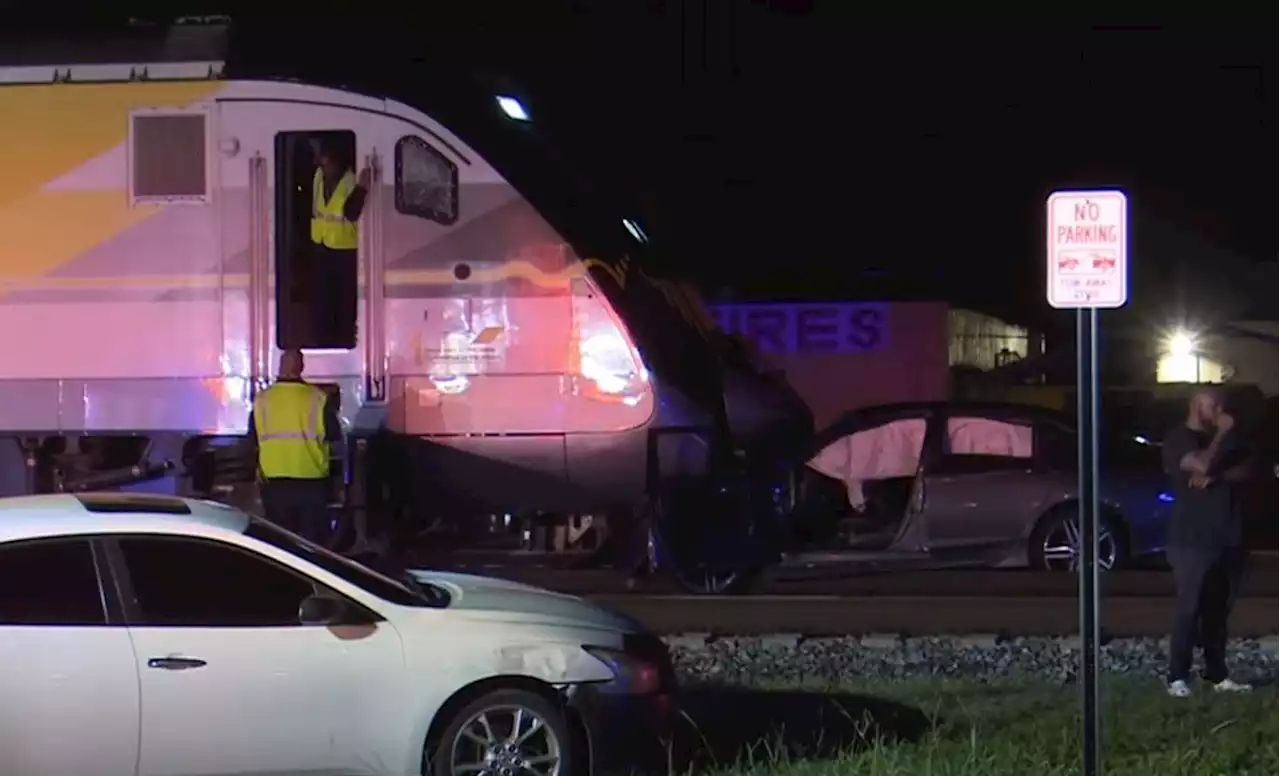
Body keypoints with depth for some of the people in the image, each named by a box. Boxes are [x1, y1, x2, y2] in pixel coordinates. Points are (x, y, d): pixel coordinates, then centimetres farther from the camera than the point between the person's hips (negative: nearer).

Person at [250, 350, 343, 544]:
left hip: (274, 483, 2)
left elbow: (253, 441, 5)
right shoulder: (317, 398, -8)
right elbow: (334, 438, -1)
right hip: (310, 482, -2)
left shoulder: (262, 400, -3)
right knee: (311, 540, 6)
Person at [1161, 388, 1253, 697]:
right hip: (1192, 540, -6)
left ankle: (1217, 675, 12)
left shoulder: (1227, 436, 16)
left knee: (1218, 611, 8)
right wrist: (1221, 434, -10)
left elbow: (1244, 470, 4)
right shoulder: (1178, 438, -5)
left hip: (1227, 539, 6)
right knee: (1188, 609, -9)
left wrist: (1217, 477, -13)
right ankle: (1178, 678, -8)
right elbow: (1202, 465, -21)